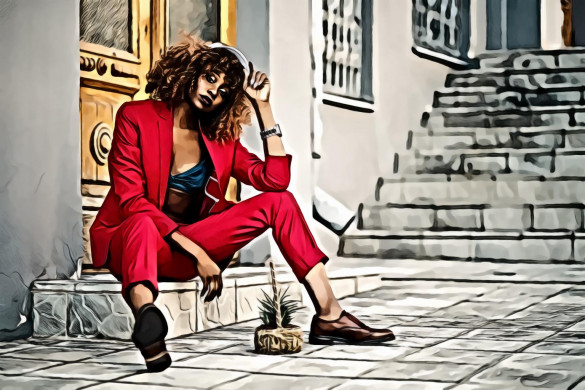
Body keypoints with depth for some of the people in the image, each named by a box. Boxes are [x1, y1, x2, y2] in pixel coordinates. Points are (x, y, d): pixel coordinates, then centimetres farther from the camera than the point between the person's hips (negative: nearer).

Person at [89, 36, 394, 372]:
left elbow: (275, 179, -6)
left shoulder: (220, 137, 7)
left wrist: (263, 106, -4)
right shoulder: (136, 117, -8)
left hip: (189, 241, 5)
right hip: (126, 240, -5)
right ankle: (146, 319, -73)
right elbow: (131, 199, -17)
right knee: (142, 222, -42)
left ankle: (329, 316, -17)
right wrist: (195, 252, -26)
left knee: (279, 201, -9)